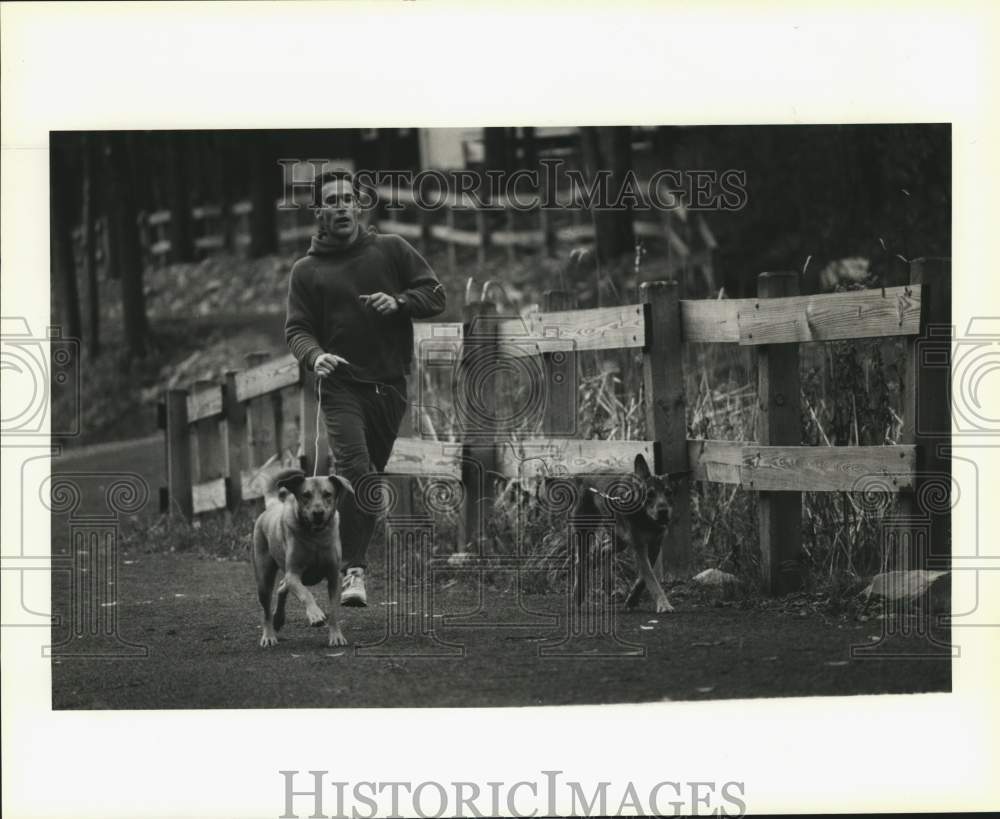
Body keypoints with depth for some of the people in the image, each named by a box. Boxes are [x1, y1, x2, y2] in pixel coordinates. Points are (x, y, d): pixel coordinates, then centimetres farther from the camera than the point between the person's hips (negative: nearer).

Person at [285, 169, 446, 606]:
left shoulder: (391, 249, 8)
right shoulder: (307, 270, 6)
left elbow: (436, 294, 8)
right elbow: (296, 328, 2)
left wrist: (399, 302, -11)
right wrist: (315, 356, -20)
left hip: (390, 385, 2)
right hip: (341, 385, -2)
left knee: (373, 476, 8)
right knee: (354, 469, -20)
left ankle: (353, 555, 24)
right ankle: (354, 569, -18)